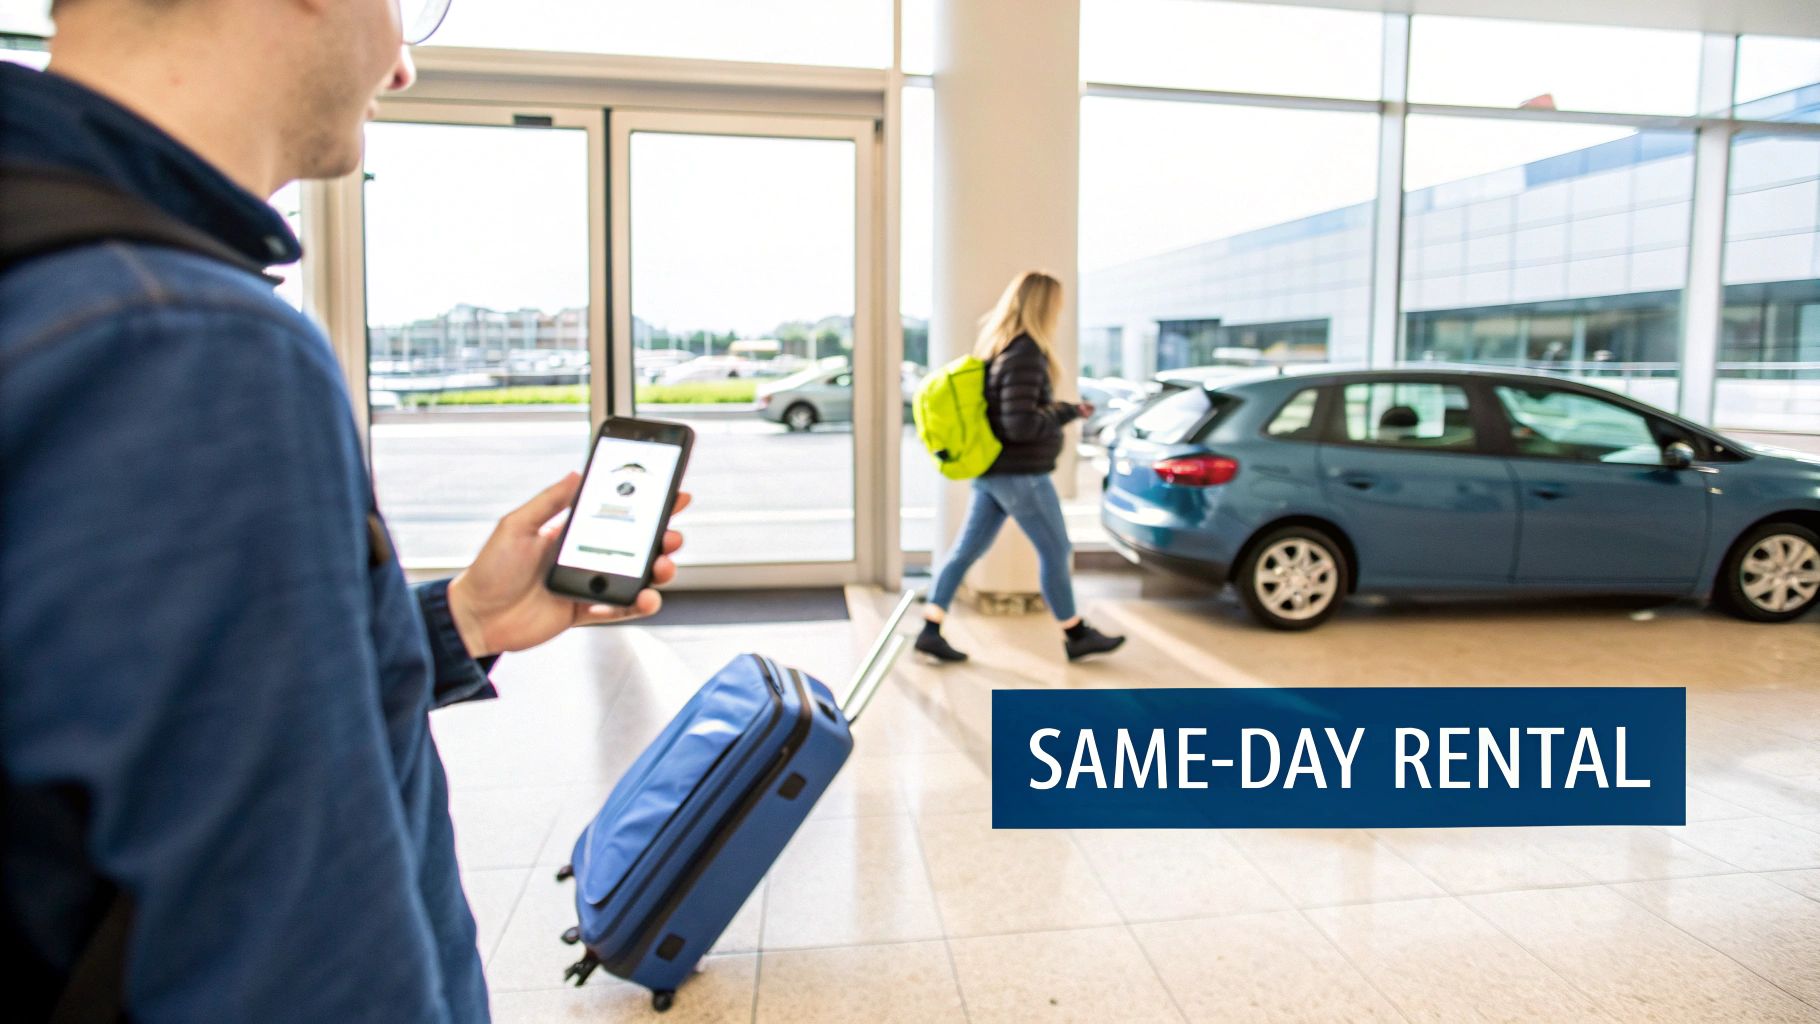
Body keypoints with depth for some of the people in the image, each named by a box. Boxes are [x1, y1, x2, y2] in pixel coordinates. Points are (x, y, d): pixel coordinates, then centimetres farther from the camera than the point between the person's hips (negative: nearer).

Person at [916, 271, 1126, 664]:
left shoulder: (993, 346, 9)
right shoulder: (1024, 355, -20)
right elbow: (1021, 425, -25)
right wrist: (1069, 412, -14)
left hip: (990, 471, 9)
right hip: (1020, 475, -9)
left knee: (966, 549, 9)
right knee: (1054, 553, 6)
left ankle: (930, 630, 9)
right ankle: (1076, 636, 20)